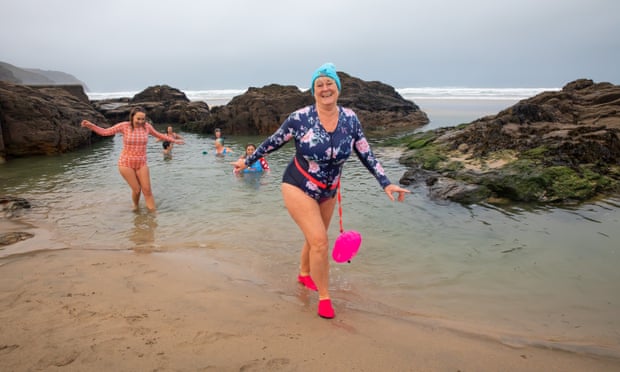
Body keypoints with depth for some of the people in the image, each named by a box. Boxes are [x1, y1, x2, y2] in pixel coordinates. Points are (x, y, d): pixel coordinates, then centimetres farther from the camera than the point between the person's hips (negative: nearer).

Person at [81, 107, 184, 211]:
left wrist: (173, 140, 17)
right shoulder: (124, 126, -10)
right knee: (136, 189, -1)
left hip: (141, 163, 2)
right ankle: (136, 207, 28)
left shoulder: (147, 126, -3)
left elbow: (159, 135, 13)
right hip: (126, 163, -2)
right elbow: (105, 132, -5)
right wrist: (90, 125, -19)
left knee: (147, 190, 0)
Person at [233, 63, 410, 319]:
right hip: (298, 188, -4)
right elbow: (273, 142, -5)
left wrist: (386, 183, -6)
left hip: (328, 192, 5)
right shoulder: (300, 118, -18)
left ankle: (304, 274, 50)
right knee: (320, 242, -12)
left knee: (315, 239, 20)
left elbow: (366, 154, -1)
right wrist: (247, 161, 4)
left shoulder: (350, 119, -7)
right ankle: (324, 297, 9)